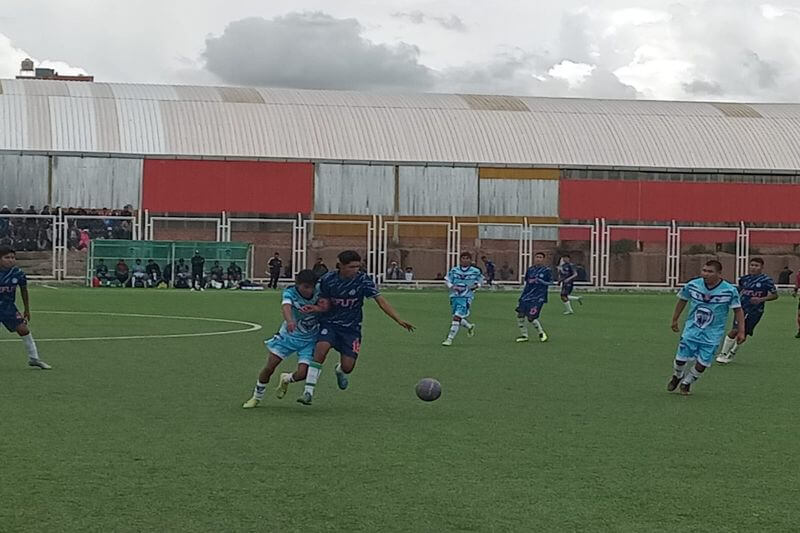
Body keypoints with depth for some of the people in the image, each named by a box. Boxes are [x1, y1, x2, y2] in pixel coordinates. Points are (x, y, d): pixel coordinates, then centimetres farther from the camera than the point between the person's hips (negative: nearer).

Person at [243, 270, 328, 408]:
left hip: (309, 340, 1)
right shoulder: (290, 293, -24)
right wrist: (289, 321, -66)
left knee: (302, 374, -12)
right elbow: (286, 306, -44)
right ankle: (257, 396, 20)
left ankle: (286, 379, 26)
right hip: (288, 335, -1)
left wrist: (315, 308, -47)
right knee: (269, 367, -5)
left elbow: (326, 306, -25)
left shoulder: (317, 291, -15)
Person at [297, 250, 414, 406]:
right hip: (329, 323, 0)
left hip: (351, 328, 0)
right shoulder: (328, 279, -10)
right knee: (321, 349, -28)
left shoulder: (363, 280, -13)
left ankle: (340, 370, 37)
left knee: (348, 367, -5)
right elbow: (324, 304, 3)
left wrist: (399, 320, -23)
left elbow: (381, 301, -15)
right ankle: (308, 392, -21)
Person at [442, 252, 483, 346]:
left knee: (457, 317, -16)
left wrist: (476, 286, -5)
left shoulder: (475, 271, 1)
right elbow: (447, 280, 11)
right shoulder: (454, 270, 4)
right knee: (457, 318, 11)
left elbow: (480, 281, 16)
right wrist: (453, 287, -8)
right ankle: (469, 327, 43)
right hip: (455, 296, 4)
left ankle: (450, 339, -11)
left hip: (466, 297, -4)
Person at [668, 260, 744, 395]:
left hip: (712, 335, -1)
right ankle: (677, 376, 35)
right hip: (691, 330, 1)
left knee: (702, 363, -5)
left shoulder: (730, 291, -14)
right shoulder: (692, 285, -8)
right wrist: (674, 320, 16)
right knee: (681, 359, 0)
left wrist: (741, 331, -5)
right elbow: (682, 300, 9)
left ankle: (687, 382, 24)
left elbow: (738, 310, -3)